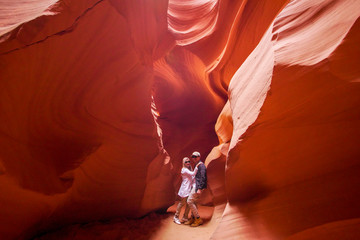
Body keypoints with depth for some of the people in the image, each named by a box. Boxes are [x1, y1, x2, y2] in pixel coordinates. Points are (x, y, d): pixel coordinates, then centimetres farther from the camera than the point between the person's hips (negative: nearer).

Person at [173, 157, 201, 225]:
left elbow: (193, 177, 16)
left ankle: (185, 217, 19)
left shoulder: (189, 169, 16)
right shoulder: (184, 170, -12)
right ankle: (176, 217, 13)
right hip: (185, 189, -8)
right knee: (182, 203, -1)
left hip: (190, 188, 8)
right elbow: (193, 174, -21)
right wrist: (197, 166, -26)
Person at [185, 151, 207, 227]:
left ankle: (198, 219, -4)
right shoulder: (197, 166, 19)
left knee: (190, 201, -10)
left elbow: (203, 178, -20)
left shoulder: (201, 165, -12)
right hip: (195, 186, 10)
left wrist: (199, 189, -25)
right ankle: (193, 219, 20)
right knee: (193, 202, 12)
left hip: (198, 186, -10)